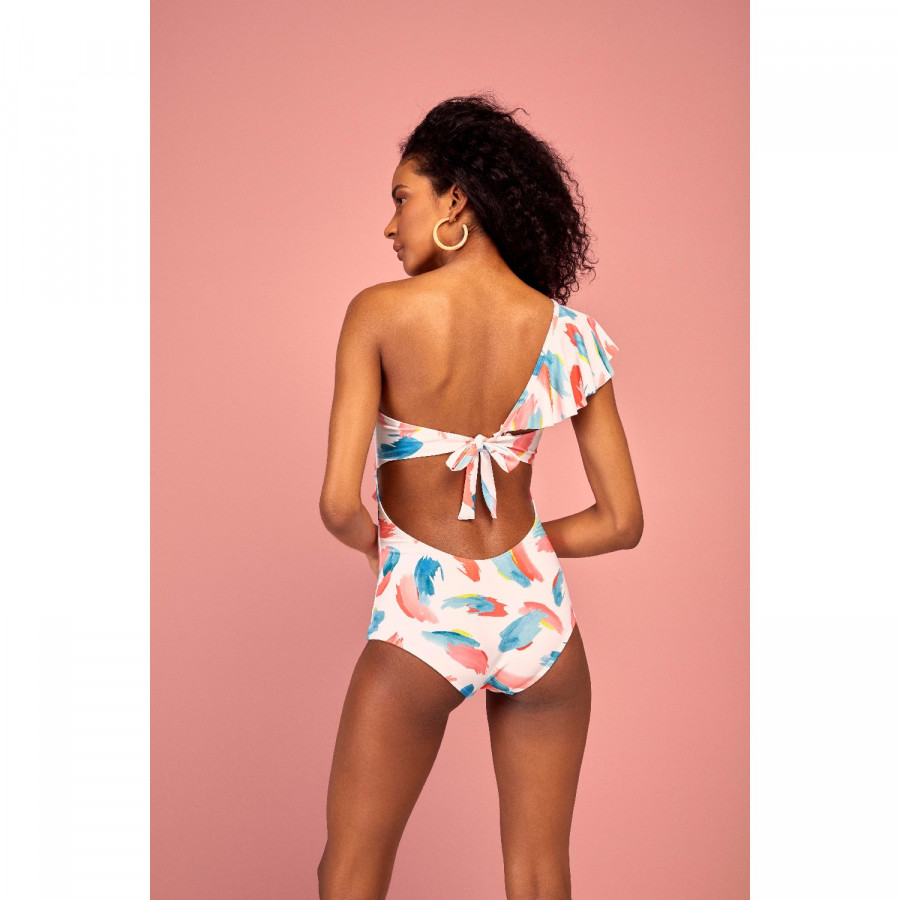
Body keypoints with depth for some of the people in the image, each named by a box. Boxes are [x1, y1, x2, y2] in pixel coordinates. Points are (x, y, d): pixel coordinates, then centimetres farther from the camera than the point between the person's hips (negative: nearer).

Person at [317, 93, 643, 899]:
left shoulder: (380, 313, -13)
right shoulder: (569, 334, -4)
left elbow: (339, 504, -18)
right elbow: (622, 522, -2)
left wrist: (379, 546, 4)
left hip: (422, 620, -3)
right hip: (538, 617, 4)